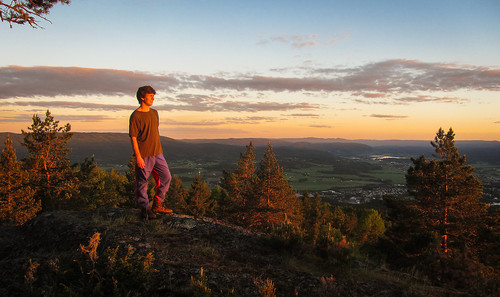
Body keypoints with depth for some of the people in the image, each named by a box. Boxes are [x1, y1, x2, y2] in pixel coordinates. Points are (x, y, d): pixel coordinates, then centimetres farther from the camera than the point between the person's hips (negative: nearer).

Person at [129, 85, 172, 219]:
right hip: (144, 155, -7)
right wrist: (138, 156, -15)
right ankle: (145, 208, 16)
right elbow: (133, 138, -11)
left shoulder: (154, 113, 12)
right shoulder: (136, 116, -10)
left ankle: (157, 205, 20)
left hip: (157, 153, 7)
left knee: (166, 177, 8)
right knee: (142, 182, 2)